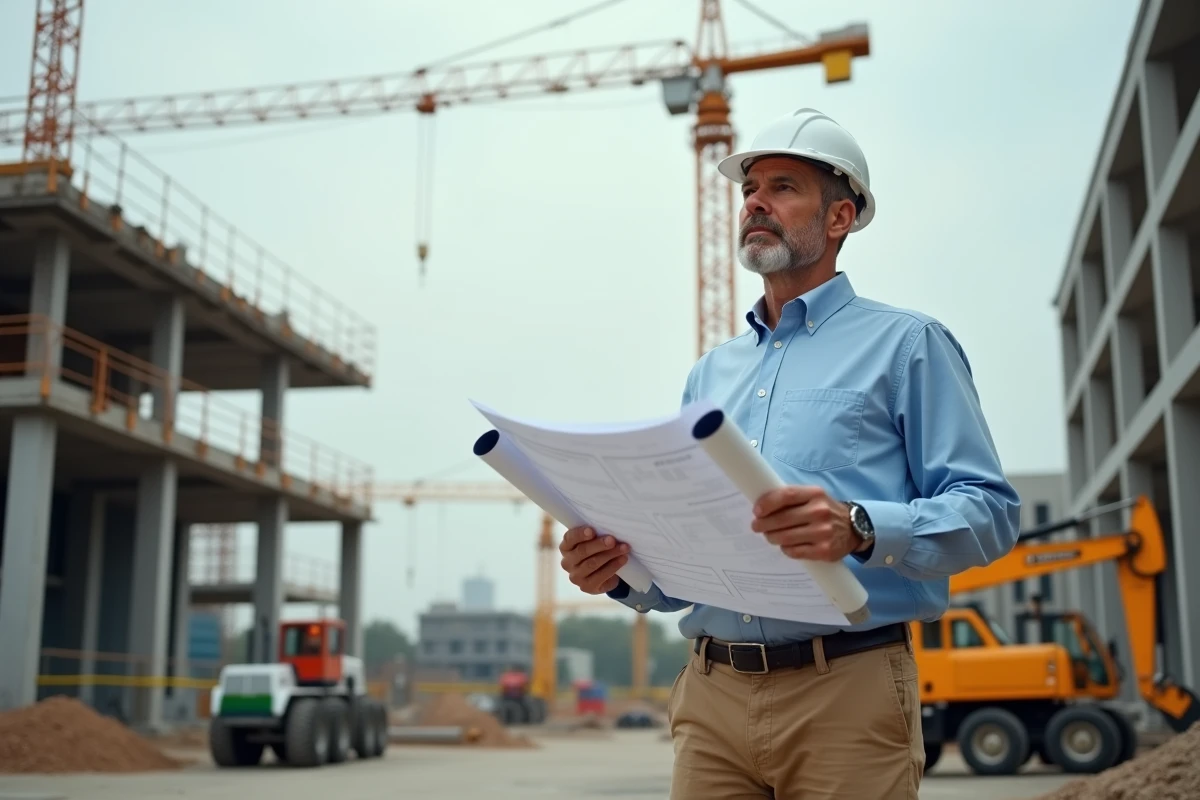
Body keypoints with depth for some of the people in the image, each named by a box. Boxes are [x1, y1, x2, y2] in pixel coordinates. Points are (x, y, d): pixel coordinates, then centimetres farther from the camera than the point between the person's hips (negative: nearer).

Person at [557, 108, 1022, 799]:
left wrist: (861, 529, -23)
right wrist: (623, 571, -2)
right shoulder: (710, 373, 19)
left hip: (847, 691, -4)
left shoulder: (907, 344, 4)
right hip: (711, 696, 5)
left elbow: (989, 510, -6)